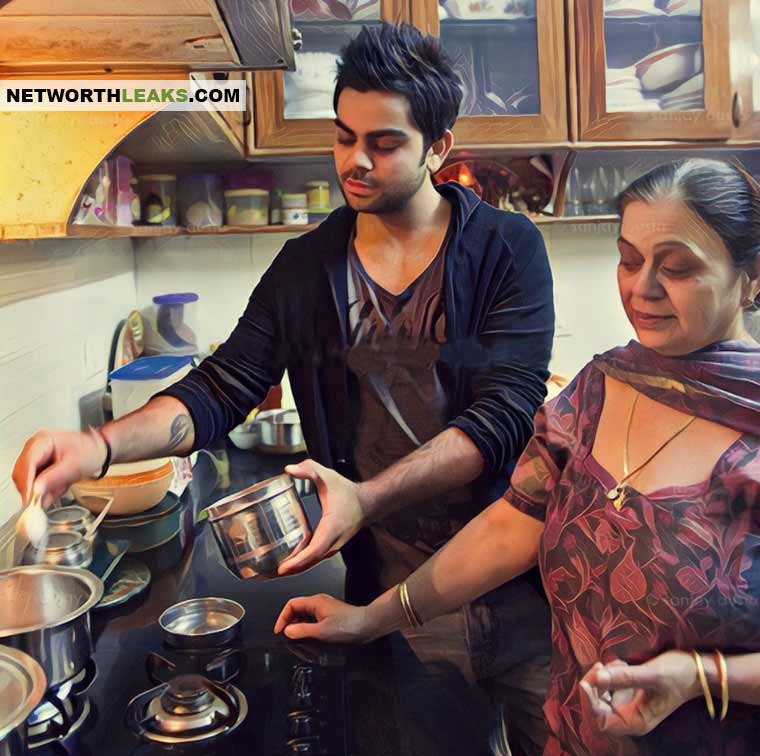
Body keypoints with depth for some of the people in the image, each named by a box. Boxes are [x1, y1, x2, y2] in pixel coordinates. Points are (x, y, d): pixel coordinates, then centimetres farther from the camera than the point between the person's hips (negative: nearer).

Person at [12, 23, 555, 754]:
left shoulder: (507, 248, -7)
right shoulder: (306, 267, 2)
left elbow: (504, 416, -16)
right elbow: (221, 387, -2)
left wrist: (366, 499, -29)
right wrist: (102, 444, -20)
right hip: (397, 590, 2)